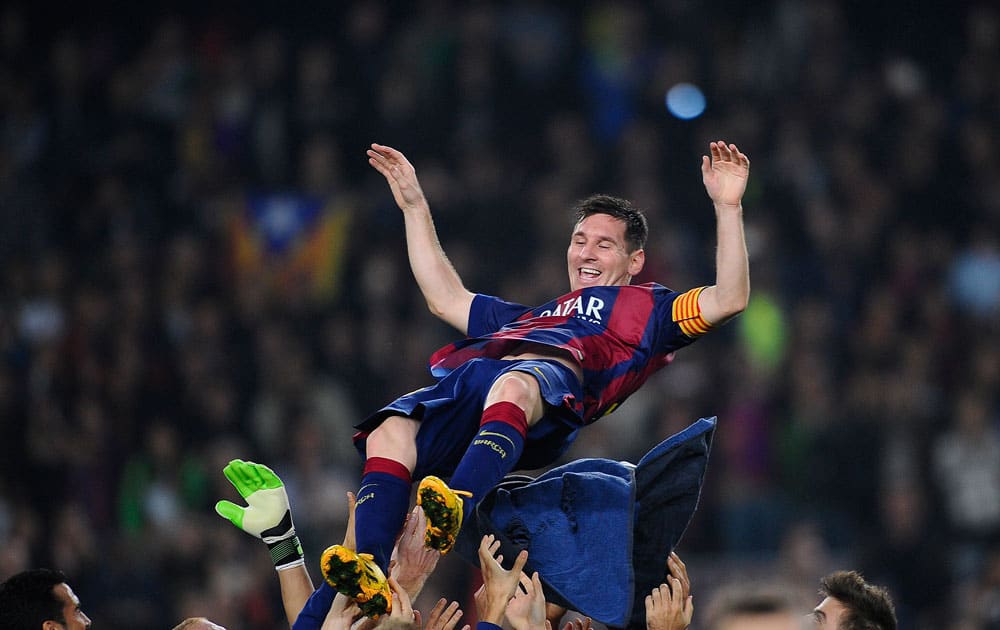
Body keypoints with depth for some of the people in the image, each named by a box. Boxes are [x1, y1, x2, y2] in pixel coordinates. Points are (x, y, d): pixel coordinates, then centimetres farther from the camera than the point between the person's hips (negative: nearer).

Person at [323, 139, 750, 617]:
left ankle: (454, 507, -69)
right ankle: (372, 575, -47)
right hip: (468, 376, 5)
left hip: (556, 376, -5)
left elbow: (729, 299, 17)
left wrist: (727, 206, 14)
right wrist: (414, 205, 57)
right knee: (389, 433, -29)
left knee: (512, 386, -44)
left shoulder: (648, 308, 32)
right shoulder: (531, 316, 48)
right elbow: (445, 299, 55)